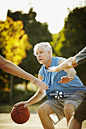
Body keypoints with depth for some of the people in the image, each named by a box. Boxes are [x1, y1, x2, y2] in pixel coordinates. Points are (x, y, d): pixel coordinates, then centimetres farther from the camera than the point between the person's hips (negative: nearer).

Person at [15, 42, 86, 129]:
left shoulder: (60, 62, -9)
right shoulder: (41, 73, 10)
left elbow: (72, 71, -31)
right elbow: (41, 92, 22)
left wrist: (69, 77, -57)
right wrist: (28, 102, 8)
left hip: (75, 93, -6)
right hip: (57, 99, 6)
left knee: (68, 109, -37)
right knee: (41, 110, -17)